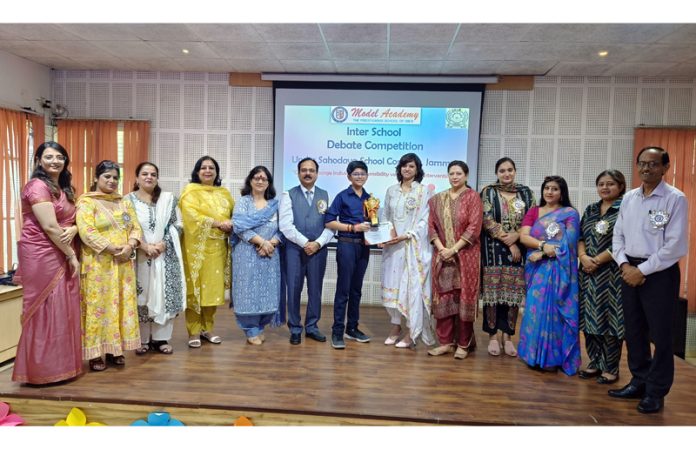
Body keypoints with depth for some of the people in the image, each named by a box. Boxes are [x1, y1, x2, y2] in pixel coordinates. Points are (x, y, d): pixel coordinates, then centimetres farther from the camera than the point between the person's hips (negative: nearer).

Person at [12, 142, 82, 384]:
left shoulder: (65, 188, 16)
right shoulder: (37, 186, -11)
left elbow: (74, 220, 15)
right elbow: (50, 227, -18)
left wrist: (73, 230, -9)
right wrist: (72, 255, -12)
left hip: (61, 255, 8)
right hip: (41, 255, -8)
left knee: (63, 309, 11)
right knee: (46, 311, -2)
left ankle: (61, 364, 22)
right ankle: (44, 369, 10)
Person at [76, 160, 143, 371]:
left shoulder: (124, 203, 15)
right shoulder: (86, 202, -3)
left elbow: (136, 227, 9)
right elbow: (86, 231, -15)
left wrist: (130, 246, -10)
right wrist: (111, 248, -19)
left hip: (123, 263, 6)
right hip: (98, 264, -5)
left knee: (121, 305, 8)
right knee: (98, 305, -1)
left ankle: (114, 349, 18)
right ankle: (95, 353, 7)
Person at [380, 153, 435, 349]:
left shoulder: (424, 191, -1)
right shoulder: (391, 191, 12)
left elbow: (425, 221, -6)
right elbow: (386, 217, 15)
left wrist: (405, 236, -16)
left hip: (414, 245, -4)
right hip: (393, 245, 4)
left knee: (413, 285, -4)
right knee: (393, 284, 6)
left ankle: (412, 333, 2)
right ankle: (395, 327, 18)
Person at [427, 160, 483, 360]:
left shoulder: (472, 197, -1)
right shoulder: (438, 199, 11)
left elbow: (474, 228, -9)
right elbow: (431, 226, 7)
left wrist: (454, 249, -14)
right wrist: (441, 248, -8)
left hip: (466, 255, -3)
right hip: (442, 255, 4)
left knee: (463, 297, 1)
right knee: (443, 298, 4)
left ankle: (463, 344, 12)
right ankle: (445, 342, 14)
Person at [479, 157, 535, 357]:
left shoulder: (526, 193, 10)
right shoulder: (488, 192, 3)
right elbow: (488, 221, -7)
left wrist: (516, 236, -14)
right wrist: (509, 243, -12)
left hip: (519, 249, 2)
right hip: (494, 249, -2)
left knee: (514, 292, 3)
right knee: (493, 290, -1)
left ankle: (508, 336, 14)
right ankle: (493, 335, 11)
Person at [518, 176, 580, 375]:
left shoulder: (570, 213, 1)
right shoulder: (533, 212, 11)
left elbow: (568, 243, -10)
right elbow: (523, 237, -1)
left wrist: (542, 253, -13)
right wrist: (543, 245, -18)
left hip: (559, 269, -3)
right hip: (537, 268, 3)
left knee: (554, 310, -4)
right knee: (536, 309, 3)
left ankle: (553, 357, 6)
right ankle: (536, 354, 14)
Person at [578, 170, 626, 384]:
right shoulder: (590, 210, 14)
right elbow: (580, 236, 11)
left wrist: (598, 260, -13)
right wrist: (583, 257, -8)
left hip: (613, 273, -5)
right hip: (589, 272, 5)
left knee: (610, 319, -1)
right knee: (589, 317, 8)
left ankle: (610, 369, 12)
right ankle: (594, 363, 21)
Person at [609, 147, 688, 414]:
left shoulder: (675, 199, -9)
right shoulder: (628, 198, 8)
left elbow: (675, 246, -14)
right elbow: (618, 235, 10)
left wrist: (642, 270, -14)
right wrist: (624, 265, -5)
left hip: (660, 272, -5)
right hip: (630, 271, 6)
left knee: (659, 334, 4)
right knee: (634, 330, 14)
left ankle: (656, 392, 19)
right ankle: (639, 382, 30)